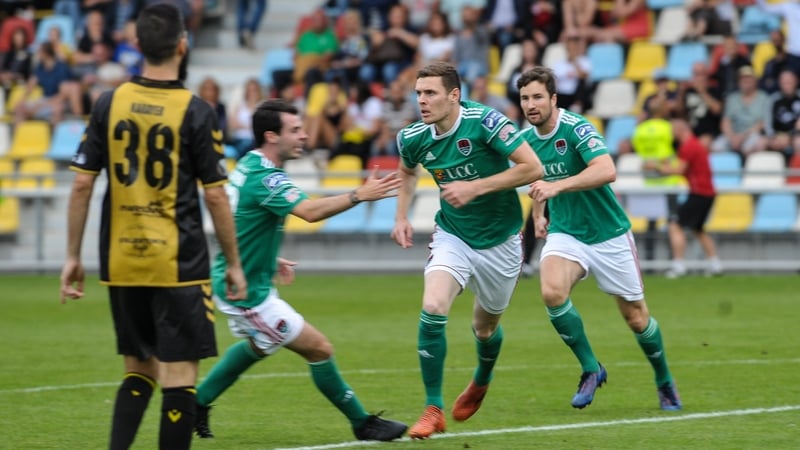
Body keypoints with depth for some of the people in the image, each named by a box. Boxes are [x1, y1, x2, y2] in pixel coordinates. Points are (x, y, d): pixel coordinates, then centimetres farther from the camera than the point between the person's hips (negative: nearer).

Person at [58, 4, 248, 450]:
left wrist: (73, 256, 10)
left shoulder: (110, 103, 2)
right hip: (179, 264, -4)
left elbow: (82, 184, 2)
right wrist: (234, 264, 4)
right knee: (180, 375, 0)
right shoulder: (196, 112, -8)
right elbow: (215, 195, -6)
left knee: (139, 370, 16)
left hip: (122, 263, 4)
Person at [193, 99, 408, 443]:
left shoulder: (248, 166, 6)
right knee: (319, 349, -4)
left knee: (257, 346, 34)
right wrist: (358, 196, -46)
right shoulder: (264, 178, -25)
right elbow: (310, 211, -41)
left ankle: (196, 403, 36)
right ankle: (363, 424, 7)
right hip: (247, 292, -10)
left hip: (233, 281, 10)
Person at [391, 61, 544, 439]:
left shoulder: (484, 122, -23)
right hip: (452, 235, 2)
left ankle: (481, 381, 51)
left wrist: (476, 187, -27)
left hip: (499, 240, -2)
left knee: (484, 327, 14)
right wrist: (401, 217, 4)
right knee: (432, 309, -22)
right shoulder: (414, 138, -9)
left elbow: (532, 168, -23)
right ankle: (433, 409, -12)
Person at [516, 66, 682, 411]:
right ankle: (591, 369, -9)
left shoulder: (576, 129, -20)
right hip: (565, 234, 4)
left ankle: (664, 381, 33)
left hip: (609, 235, -4)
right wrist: (538, 214, 18)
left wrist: (556, 187, -45)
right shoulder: (526, 139, 0)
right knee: (552, 292, -27)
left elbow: (607, 170, -38)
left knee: (636, 317, 6)